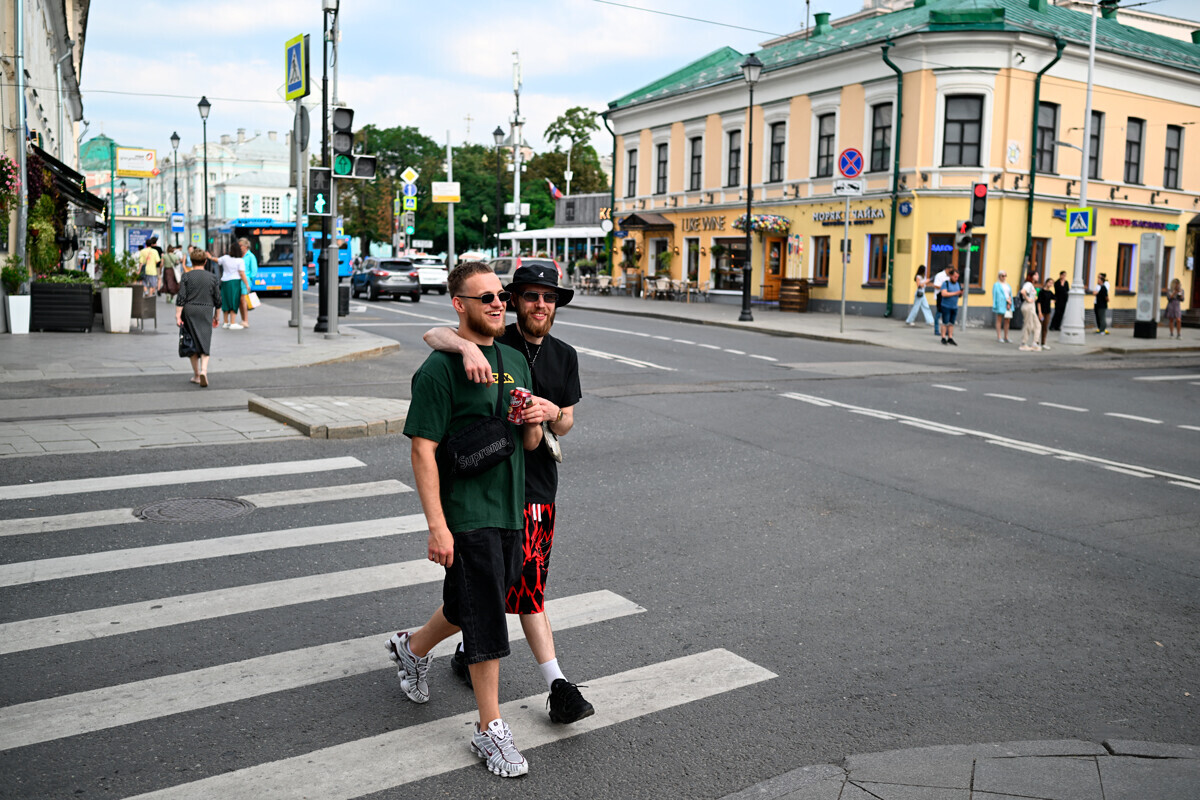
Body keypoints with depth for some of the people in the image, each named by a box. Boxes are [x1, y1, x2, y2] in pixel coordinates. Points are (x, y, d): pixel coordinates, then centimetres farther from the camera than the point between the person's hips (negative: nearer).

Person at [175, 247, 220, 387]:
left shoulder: (187, 276, -1)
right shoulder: (212, 277, 4)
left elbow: (181, 298, -7)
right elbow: (218, 299, 7)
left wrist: (178, 316, -6)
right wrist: (217, 316, 18)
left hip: (189, 311, 0)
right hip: (206, 312, 0)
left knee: (192, 343, 11)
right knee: (205, 343, 1)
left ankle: (196, 375, 16)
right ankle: (203, 370, -22)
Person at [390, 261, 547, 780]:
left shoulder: (515, 361, 11)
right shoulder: (439, 369, -12)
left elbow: (529, 445, 16)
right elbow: (423, 450, -15)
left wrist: (535, 421, -8)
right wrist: (437, 527, -20)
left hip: (511, 509, 7)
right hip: (466, 513, -7)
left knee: (470, 605, 20)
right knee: (485, 620, -2)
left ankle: (412, 649, 47)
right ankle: (490, 730, 12)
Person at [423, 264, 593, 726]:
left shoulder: (564, 357, 10)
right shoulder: (495, 344, -7)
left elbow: (566, 426, 11)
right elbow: (433, 335, -23)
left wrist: (554, 413, -13)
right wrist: (467, 346, -44)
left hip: (541, 478, 5)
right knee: (528, 585, -5)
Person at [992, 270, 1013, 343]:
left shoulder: (1007, 285, 20)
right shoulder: (997, 285, 1)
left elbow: (1010, 295, 15)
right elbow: (998, 294, -11)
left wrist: (1009, 303, -1)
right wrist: (1006, 300, -14)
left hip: (1008, 305, 7)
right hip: (1000, 304, -7)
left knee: (1007, 320, 4)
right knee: (999, 320, -5)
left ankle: (1006, 337, 9)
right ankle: (999, 337, -5)